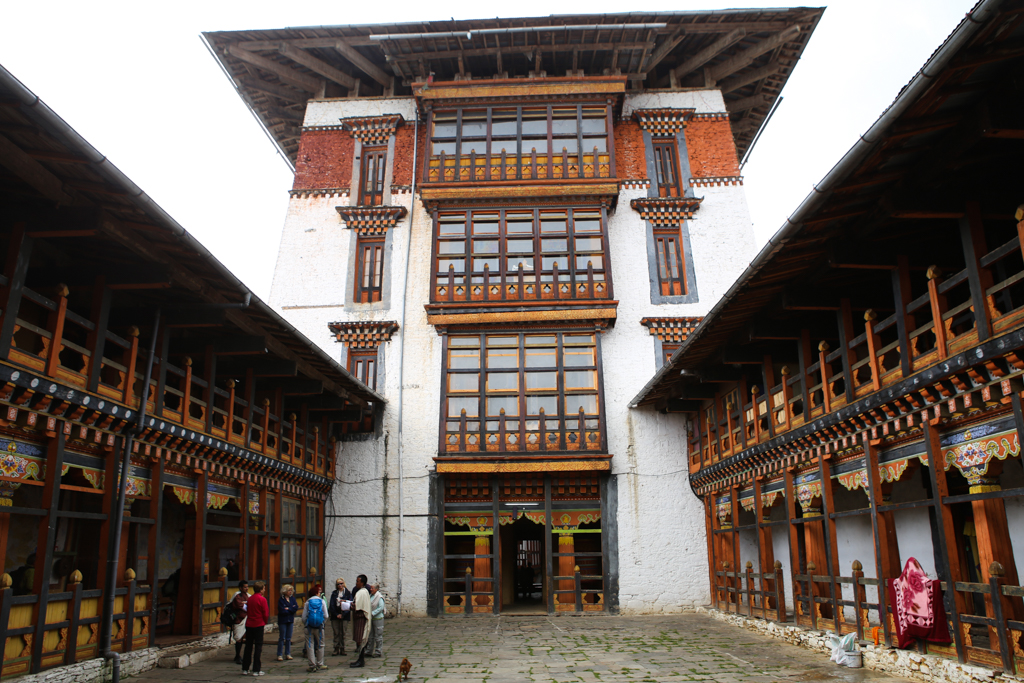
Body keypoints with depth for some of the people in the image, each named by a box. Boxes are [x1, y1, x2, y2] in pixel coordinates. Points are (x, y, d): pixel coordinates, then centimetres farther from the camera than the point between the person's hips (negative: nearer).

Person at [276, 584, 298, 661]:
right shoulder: (281, 599, -9)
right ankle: (280, 655, 5)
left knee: (289, 638, 9)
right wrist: (292, 609, -8)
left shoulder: (292, 598, 6)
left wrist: (288, 609, -14)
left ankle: (288, 654, 16)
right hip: (282, 621, -4)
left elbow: (296, 608, -4)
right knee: (282, 638, -2)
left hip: (290, 620, 5)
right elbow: (282, 611, -17)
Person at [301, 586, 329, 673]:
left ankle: (312, 666, 3)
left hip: (309, 627, 0)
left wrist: (305, 624, 13)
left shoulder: (307, 602, 2)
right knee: (320, 645, 12)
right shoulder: (322, 601, 3)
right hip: (319, 627, 0)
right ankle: (319, 665, 16)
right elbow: (326, 616, -1)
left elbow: (304, 617, -2)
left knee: (310, 646, 4)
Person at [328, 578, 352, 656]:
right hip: (335, 616, 2)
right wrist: (336, 614, -7)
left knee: (343, 633, -1)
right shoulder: (334, 593, 10)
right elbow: (331, 605, 5)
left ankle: (342, 649, 4)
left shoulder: (348, 593, 2)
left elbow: (349, 605, -3)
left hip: (344, 616, -2)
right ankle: (336, 649, 8)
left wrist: (343, 614, -12)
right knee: (336, 633, 2)